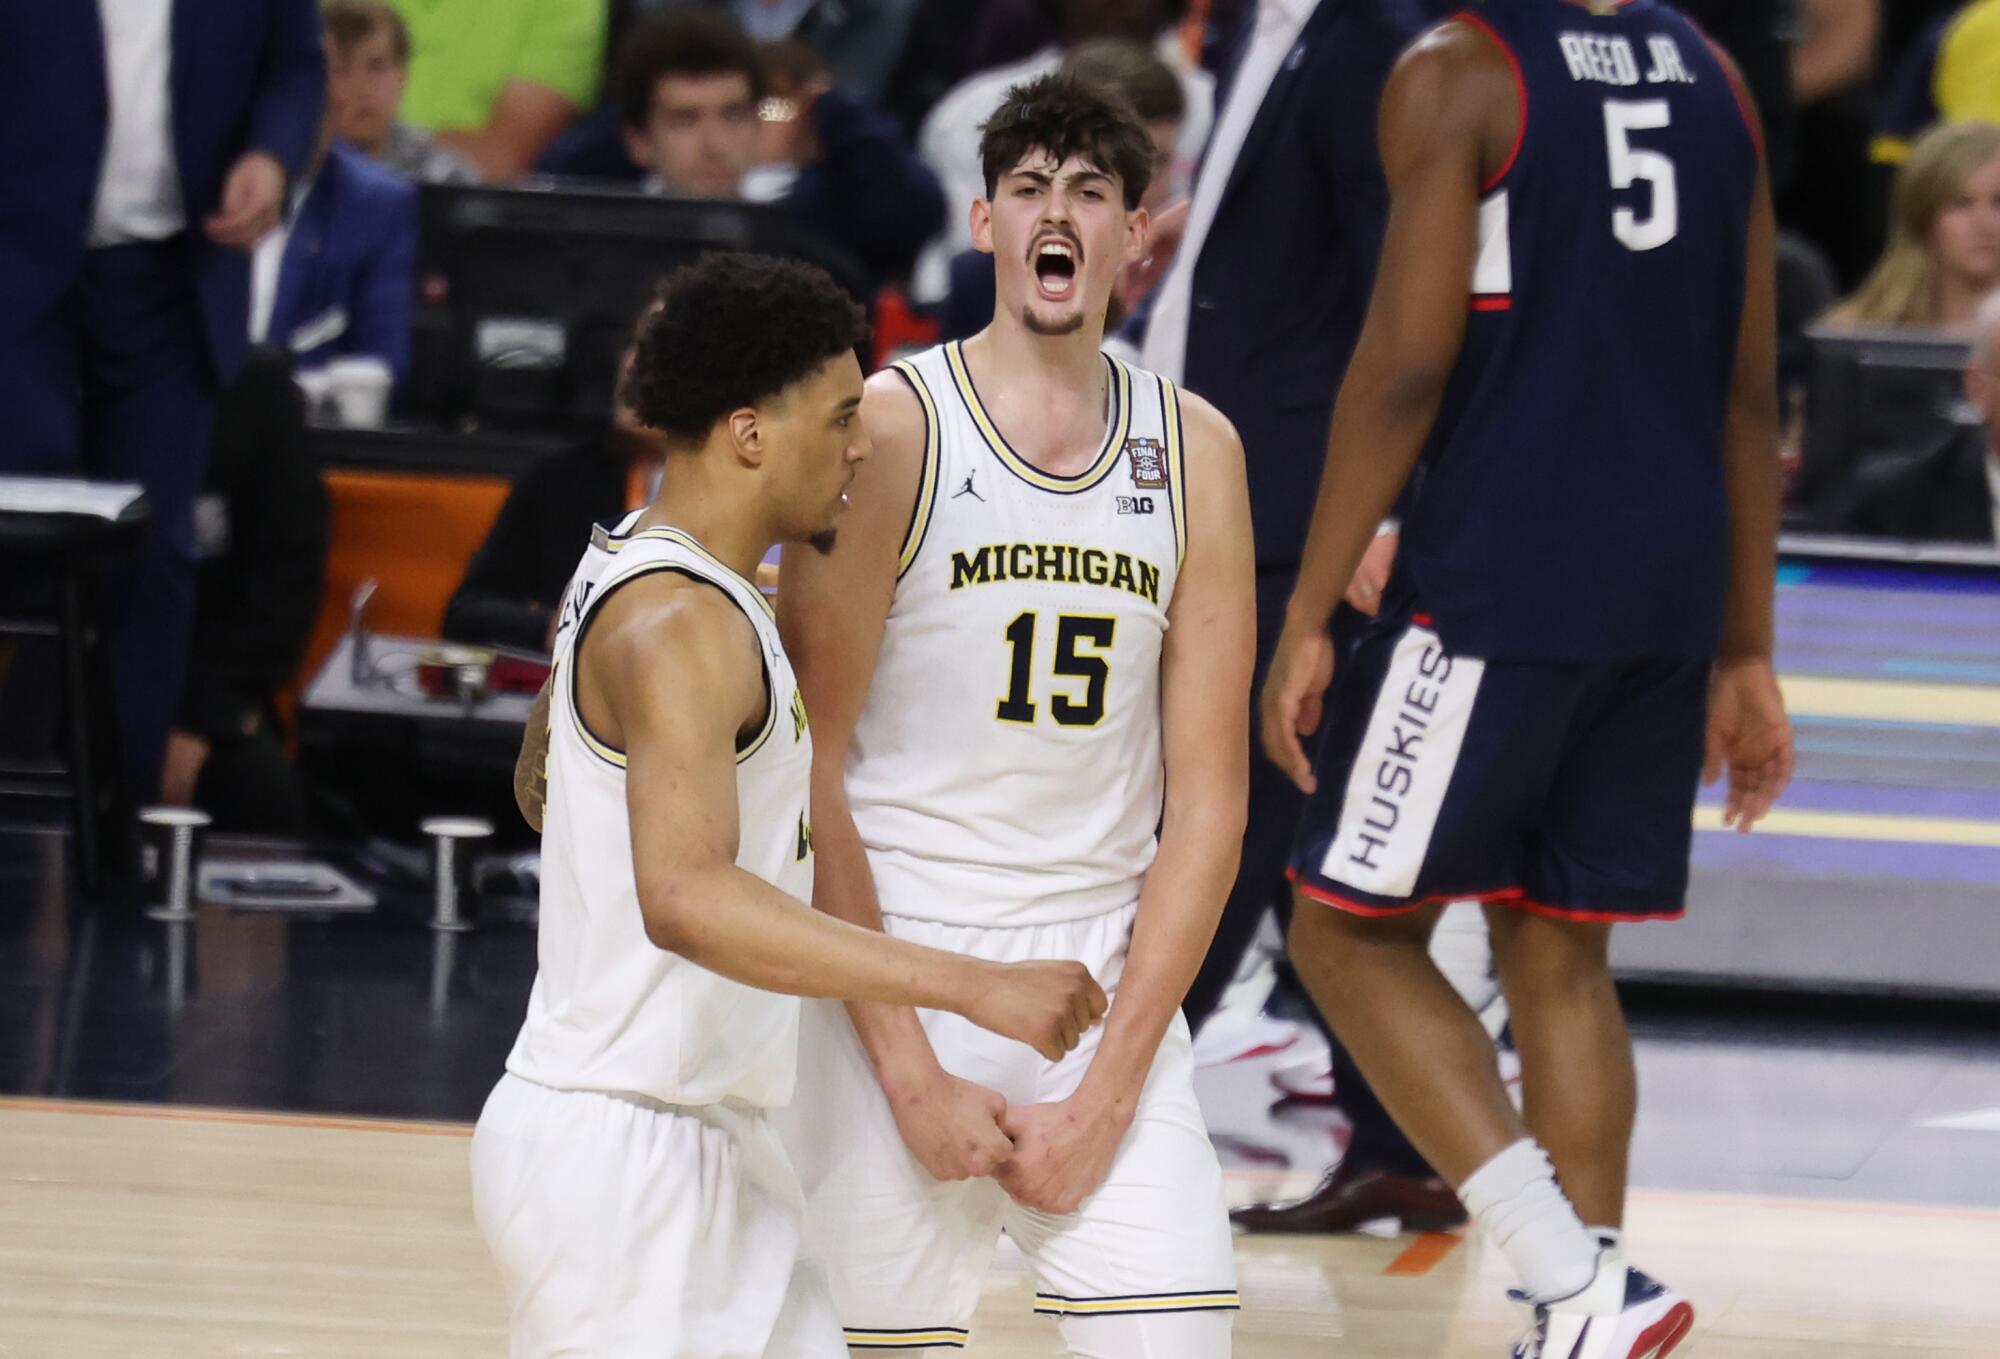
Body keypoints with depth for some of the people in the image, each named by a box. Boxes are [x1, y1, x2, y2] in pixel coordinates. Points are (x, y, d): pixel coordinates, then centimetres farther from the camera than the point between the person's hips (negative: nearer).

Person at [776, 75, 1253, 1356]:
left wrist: (1109, 1090, -5)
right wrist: (911, 1073, -12)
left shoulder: (1195, 452, 5)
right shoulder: (892, 429, -5)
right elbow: (806, 767, -7)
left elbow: (1207, 801, 4)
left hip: (1108, 969, 3)